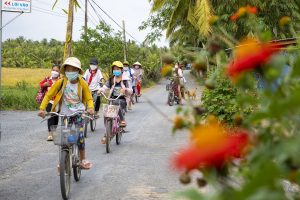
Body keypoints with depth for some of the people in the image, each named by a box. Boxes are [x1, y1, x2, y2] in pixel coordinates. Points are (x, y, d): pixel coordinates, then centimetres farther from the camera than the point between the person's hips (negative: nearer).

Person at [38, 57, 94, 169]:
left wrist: (90, 108, -21)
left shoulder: (82, 83, -7)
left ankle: (83, 160, 9)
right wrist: (42, 108, -15)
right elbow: (49, 95, -4)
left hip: (78, 113, 0)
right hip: (65, 114, 1)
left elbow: (89, 98, 0)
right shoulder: (61, 82, -9)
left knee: (80, 136, -8)